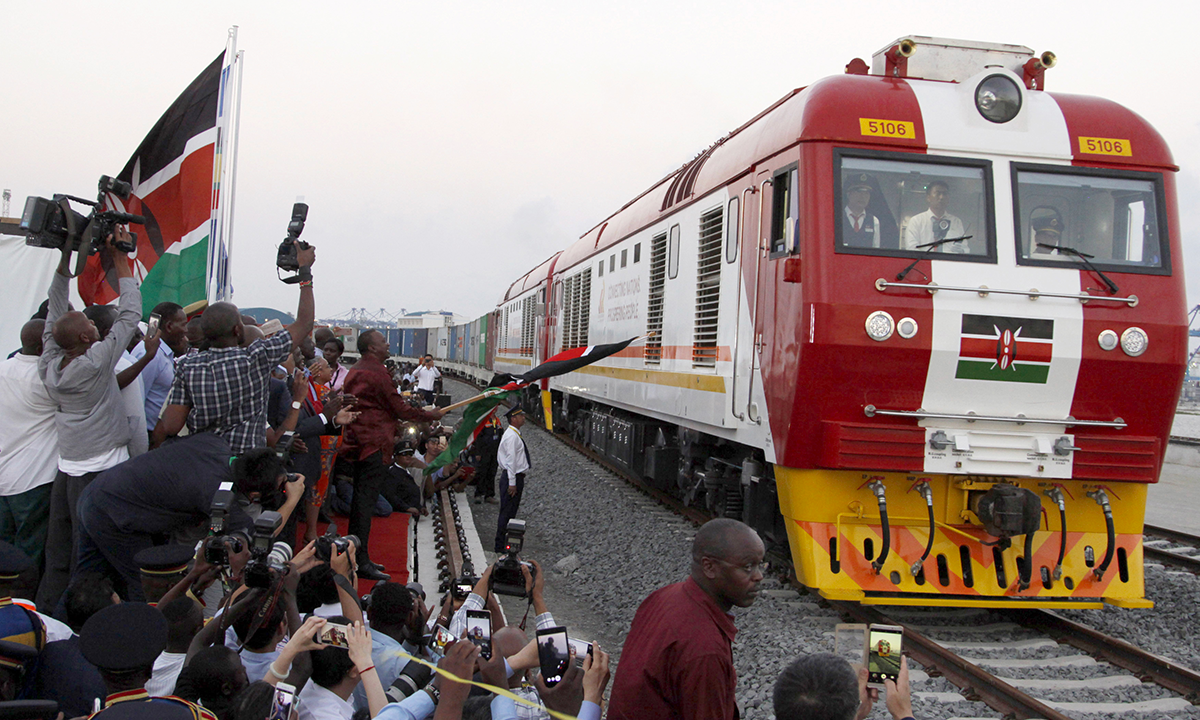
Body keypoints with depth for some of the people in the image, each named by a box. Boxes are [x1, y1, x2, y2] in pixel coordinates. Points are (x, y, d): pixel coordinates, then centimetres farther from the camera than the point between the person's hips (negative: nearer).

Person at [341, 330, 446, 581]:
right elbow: (399, 408, -11)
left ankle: (357, 558, 19)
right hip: (374, 445, -10)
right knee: (365, 501, -10)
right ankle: (361, 562, -10)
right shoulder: (376, 372, -13)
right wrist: (430, 415, 2)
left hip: (357, 444, 10)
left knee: (361, 500, 14)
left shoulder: (355, 371, 18)